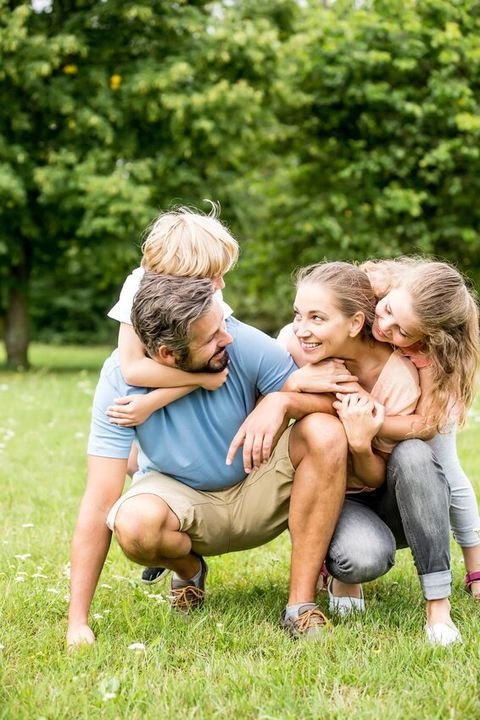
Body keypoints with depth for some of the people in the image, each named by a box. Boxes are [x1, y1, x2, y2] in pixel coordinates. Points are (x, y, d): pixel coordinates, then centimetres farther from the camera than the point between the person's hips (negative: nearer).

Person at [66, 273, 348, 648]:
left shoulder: (246, 343, -24)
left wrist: (281, 400, -43)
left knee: (325, 433, -28)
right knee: (136, 523, -36)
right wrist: (78, 622, -29)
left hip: (256, 493, 1)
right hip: (180, 497, -1)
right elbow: (100, 502, -26)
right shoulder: (121, 378, -25)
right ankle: (189, 569, 3)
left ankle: (301, 603, -20)